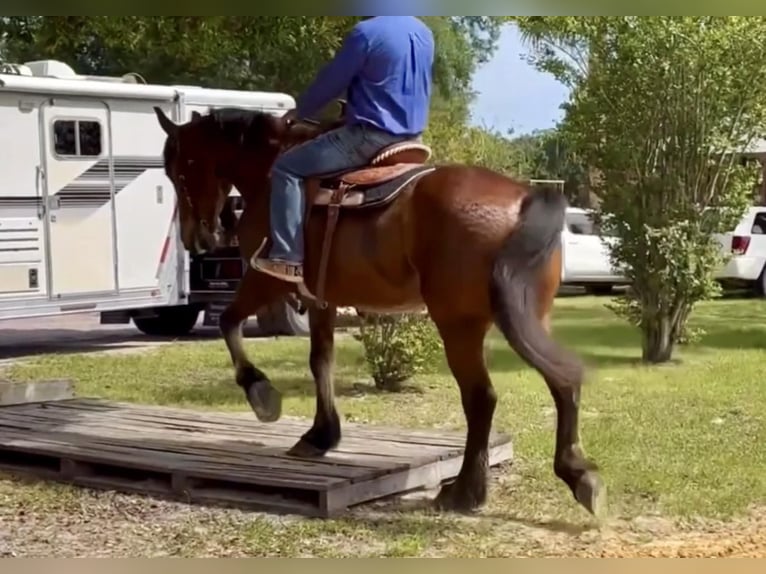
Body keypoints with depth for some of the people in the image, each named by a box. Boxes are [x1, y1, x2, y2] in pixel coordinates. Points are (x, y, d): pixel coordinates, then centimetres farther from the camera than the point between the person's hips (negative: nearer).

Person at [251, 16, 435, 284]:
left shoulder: (367, 31, -14)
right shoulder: (424, 33, 10)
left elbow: (331, 81, -5)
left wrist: (300, 110, 12)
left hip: (370, 135, -8)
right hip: (409, 138, 9)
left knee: (287, 168, -1)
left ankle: (289, 258, -8)